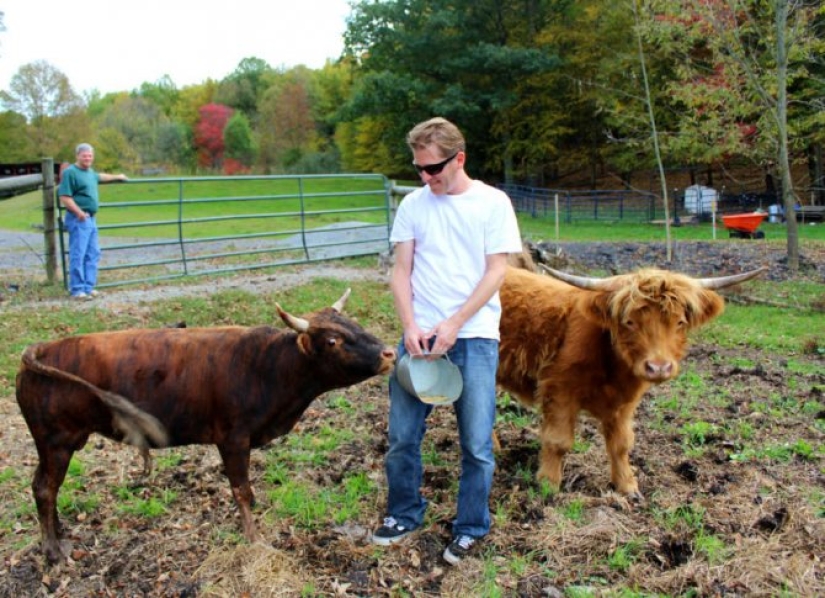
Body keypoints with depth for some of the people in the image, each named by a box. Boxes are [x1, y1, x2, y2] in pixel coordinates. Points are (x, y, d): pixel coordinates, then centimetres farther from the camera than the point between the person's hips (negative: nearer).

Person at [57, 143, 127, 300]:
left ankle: (88, 287, 17)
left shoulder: (90, 172, 17)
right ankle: (77, 290, -4)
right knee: (78, 255, -8)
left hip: (91, 218, 9)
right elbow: (65, 197, -17)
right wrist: (79, 213, -24)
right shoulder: (70, 172, -10)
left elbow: (99, 177, 41)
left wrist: (117, 177, 53)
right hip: (79, 219, -9)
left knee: (93, 254, 10)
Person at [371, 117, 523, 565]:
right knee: (402, 436, 7)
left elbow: (496, 272, -5)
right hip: (418, 335, 3)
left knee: (477, 444, 5)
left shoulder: (493, 203, -1)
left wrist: (454, 325, -14)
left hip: (474, 336, -2)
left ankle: (470, 529, 24)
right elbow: (401, 271, 5)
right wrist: (410, 327, -9)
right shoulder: (413, 205, 6)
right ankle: (404, 515, 29)